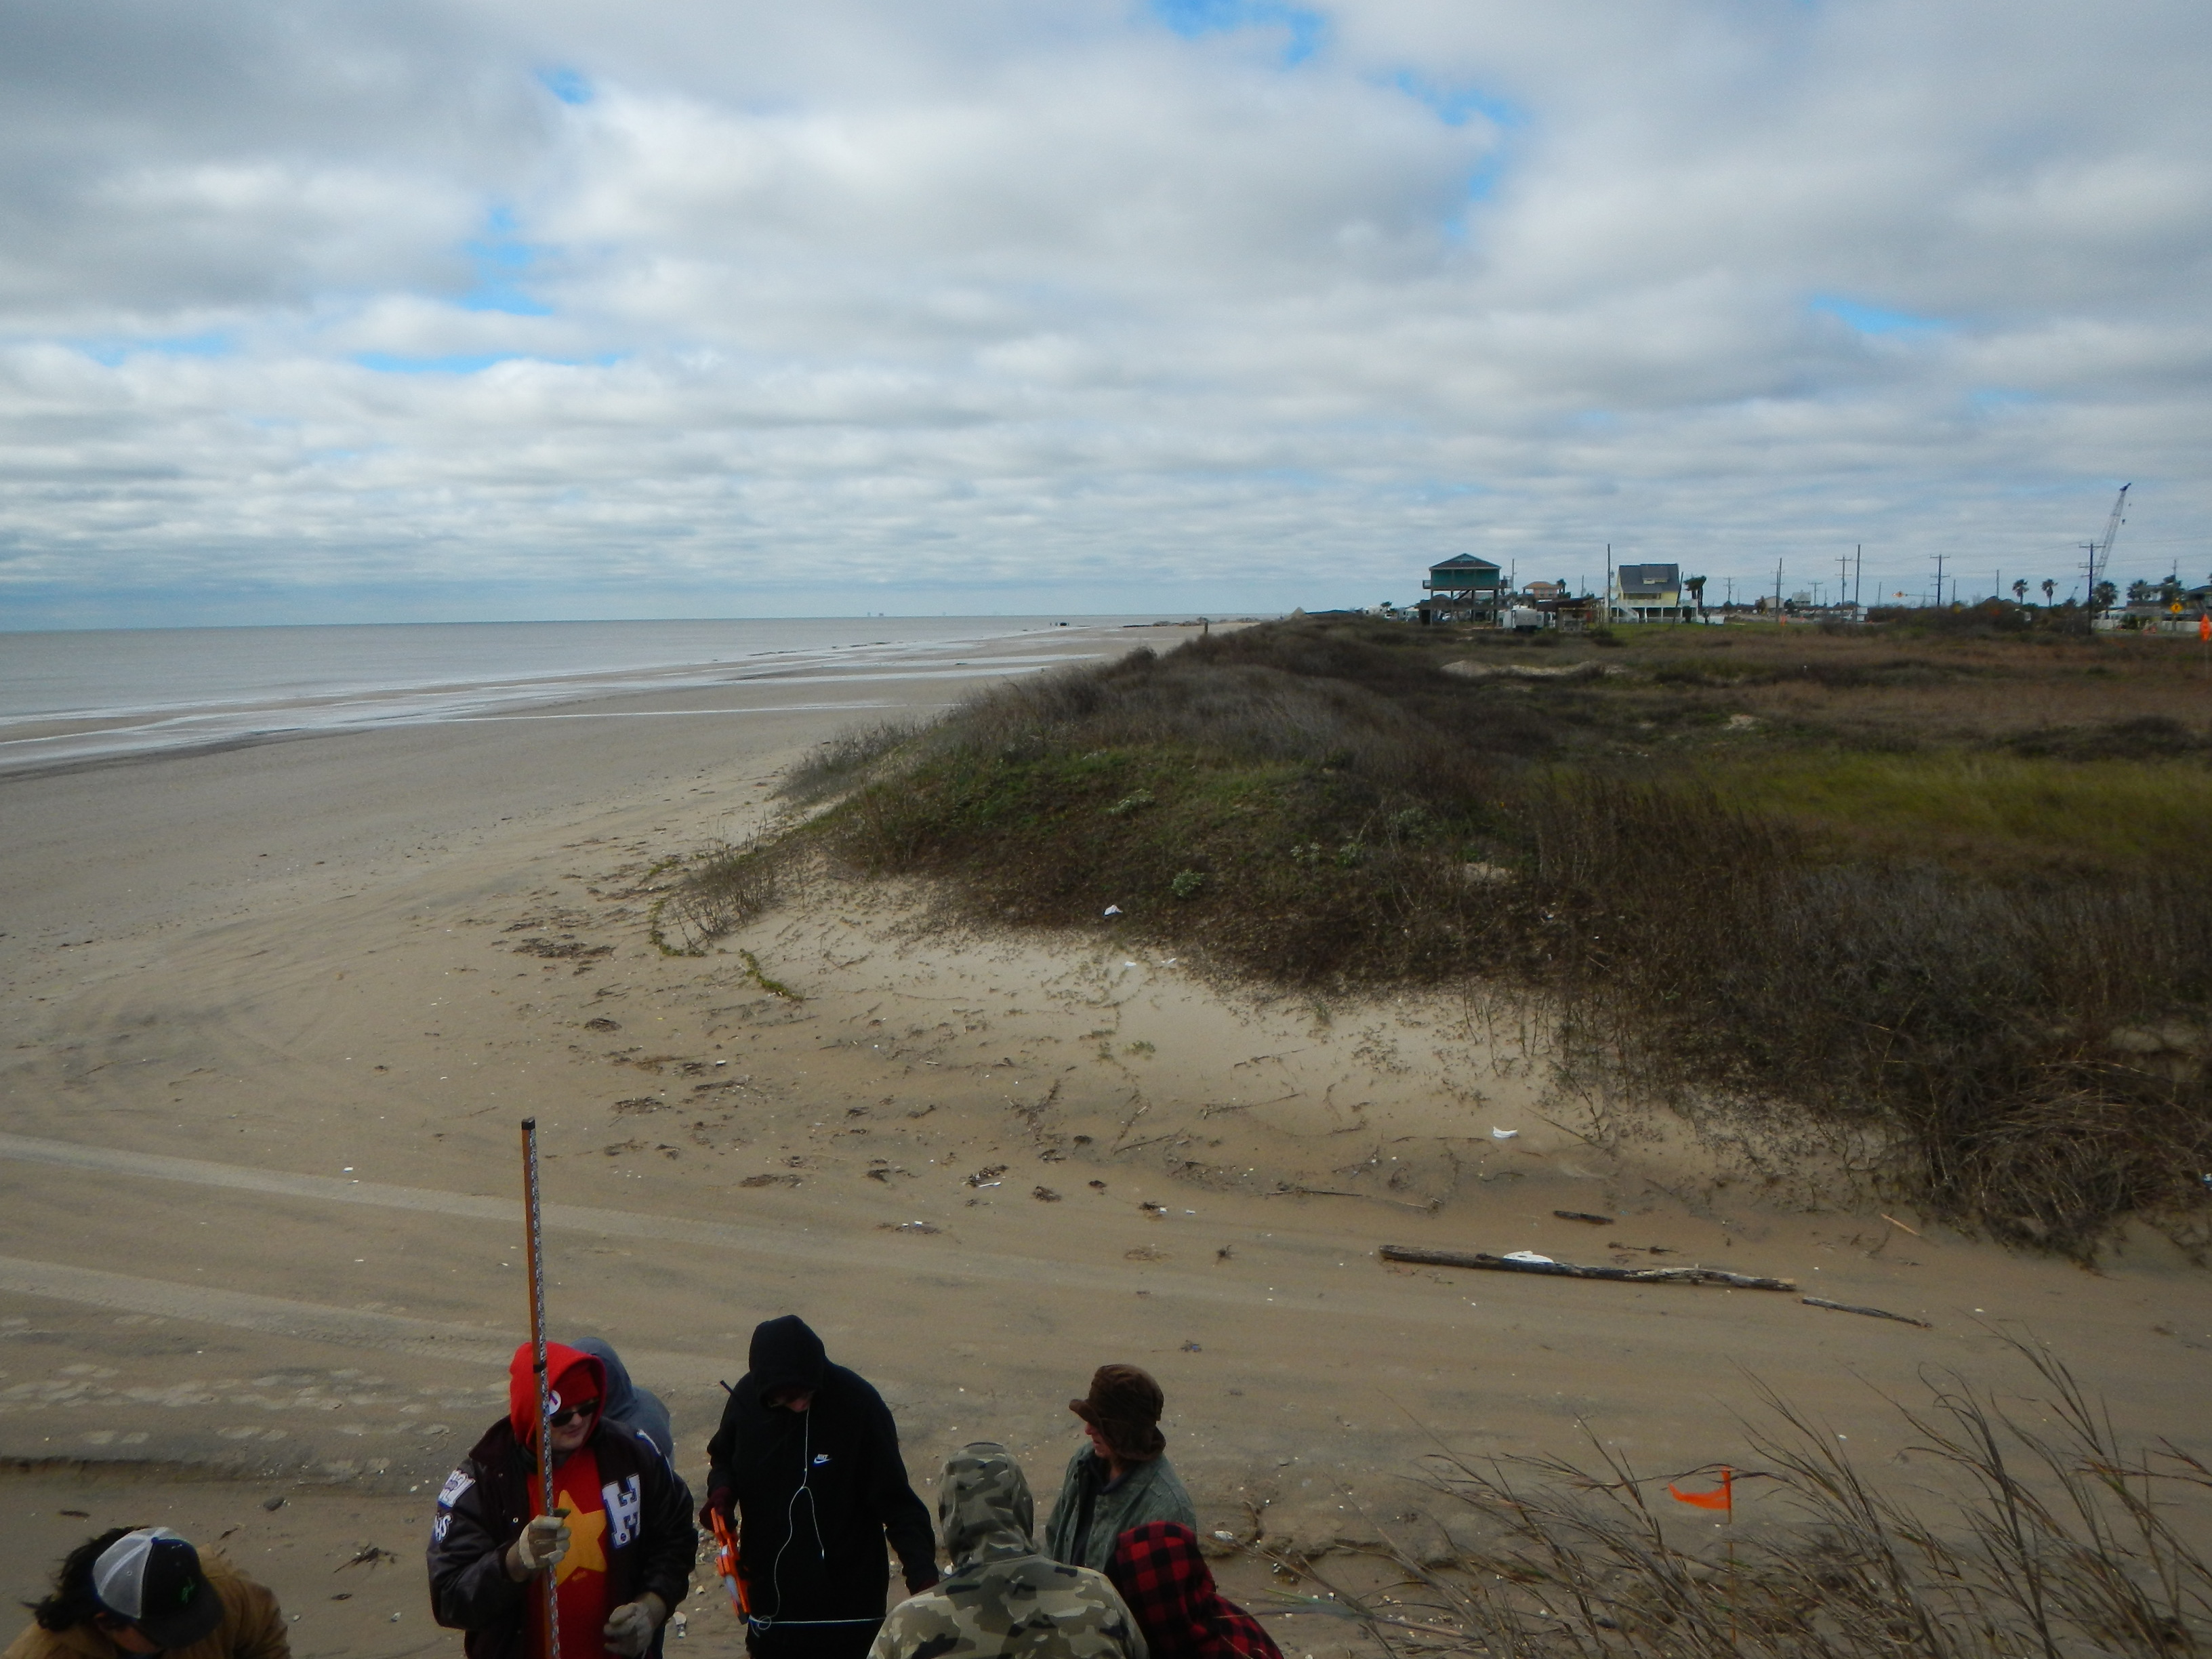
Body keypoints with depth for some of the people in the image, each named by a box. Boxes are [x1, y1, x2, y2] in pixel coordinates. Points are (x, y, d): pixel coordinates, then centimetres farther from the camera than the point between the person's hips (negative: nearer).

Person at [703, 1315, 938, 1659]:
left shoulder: (859, 1404, -19)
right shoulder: (748, 1397, -9)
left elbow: (896, 1502, -14)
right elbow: (724, 1458, 11)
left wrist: (923, 1573, -26)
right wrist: (722, 1489, -11)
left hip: (845, 1602, -4)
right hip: (770, 1601, 4)